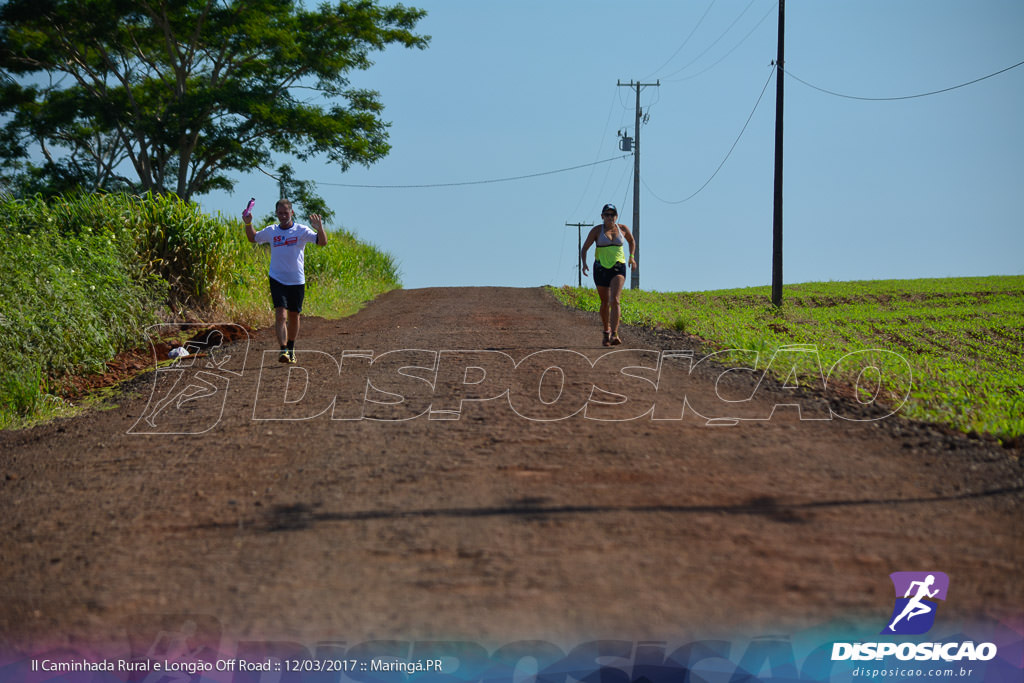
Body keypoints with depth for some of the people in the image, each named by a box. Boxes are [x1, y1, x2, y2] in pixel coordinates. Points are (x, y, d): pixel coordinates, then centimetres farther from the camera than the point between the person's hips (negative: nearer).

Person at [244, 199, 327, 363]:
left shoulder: (301, 230, -3)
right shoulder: (271, 231, 5)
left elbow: (322, 242, -12)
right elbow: (253, 238, 22)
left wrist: (319, 227, -30)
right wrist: (248, 224, 6)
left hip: (297, 281, 0)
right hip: (277, 280, 0)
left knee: (294, 316, 12)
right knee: (280, 314, -15)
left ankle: (291, 349, 30)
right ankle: (283, 350, -20)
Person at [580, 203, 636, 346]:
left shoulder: (622, 229, 2)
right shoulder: (597, 230, -3)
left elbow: (631, 241, 23)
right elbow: (584, 248, -1)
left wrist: (632, 257, 11)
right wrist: (584, 264, -17)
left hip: (618, 268, -1)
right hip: (601, 269, 1)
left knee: (615, 300, -19)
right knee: (605, 303, 11)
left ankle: (614, 335, -26)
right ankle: (606, 331, 34)